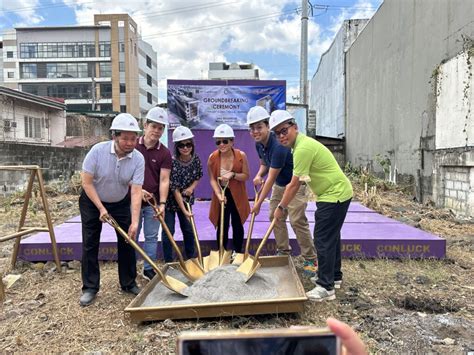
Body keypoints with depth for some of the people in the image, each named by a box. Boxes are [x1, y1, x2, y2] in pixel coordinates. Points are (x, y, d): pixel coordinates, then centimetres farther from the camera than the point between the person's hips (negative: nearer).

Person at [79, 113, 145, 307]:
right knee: (90, 244, 1)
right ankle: (90, 287, 15)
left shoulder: (138, 159, -22)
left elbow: (136, 191, -25)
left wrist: (134, 221, -32)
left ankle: (128, 283, 18)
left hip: (121, 203, 2)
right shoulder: (98, 150, -26)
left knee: (127, 241, 2)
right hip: (92, 202, -1)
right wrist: (101, 208, -21)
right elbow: (86, 182, -19)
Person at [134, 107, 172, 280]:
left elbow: (164, 180, -9)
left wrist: (162, 203, -19)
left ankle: (148, 269, 25)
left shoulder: (165, 153, -3)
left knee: (151, 237, 11)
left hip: (153, 202, 1)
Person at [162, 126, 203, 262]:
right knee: (168, 232, 1)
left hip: (186, 199, 5)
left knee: (189, 230, 15)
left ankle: (191, 259, 31)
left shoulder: (196, 159, -10)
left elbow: (198, 176, 8)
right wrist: (184, 210, -27)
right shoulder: (172, 162, -26)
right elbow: (175, 189, -25)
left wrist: (192, 187, -13)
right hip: (170, 200, -5)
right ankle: (169, 263, 17)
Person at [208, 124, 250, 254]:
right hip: (221, 194, 0)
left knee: (237, 225, 14)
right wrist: (219, 194, -24)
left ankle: (238, 252, 32)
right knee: (222, 226, 6)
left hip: (237, 195, 0)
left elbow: (246, 176, -8)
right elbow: (212, 179, -10)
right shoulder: (212, 157, -13)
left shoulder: (241, 155, -15)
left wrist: (232, 175, -25)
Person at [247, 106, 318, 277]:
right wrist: (259, 175, -12)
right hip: (279, 185, 9)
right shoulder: (259, 144, -4)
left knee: (297, 221, -13)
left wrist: (258, 203, -22)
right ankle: (283, 252, 25)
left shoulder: (278, 146, -32)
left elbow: (271, 179, -29)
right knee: (275, 217, 10)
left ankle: (310, 259, 0)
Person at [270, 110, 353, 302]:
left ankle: (326, 287, 2)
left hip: (335, 195, -11)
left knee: (323, 239, -7)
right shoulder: (301, 143, 8)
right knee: (331, 236, 19)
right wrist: (284, 203, 12)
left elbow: (294, 185, -21)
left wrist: (281, 207, -10)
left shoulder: (303, 148, -25)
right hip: (336, 193, 11)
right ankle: (334, 275, 34)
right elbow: (296, 182, 13)